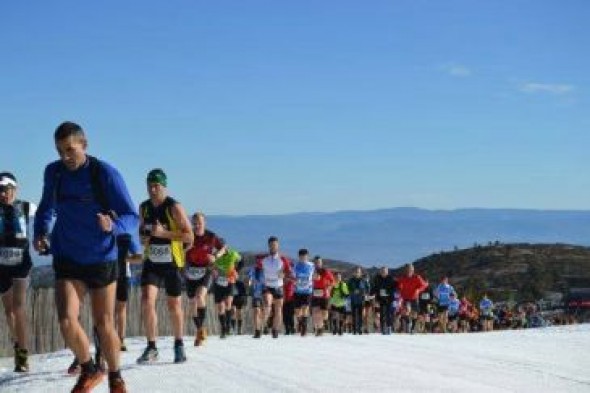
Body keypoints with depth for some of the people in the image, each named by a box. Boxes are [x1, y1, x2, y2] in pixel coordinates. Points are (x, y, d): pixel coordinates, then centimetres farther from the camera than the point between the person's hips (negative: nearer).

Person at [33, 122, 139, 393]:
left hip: (102, 259, -2)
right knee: (66, 321, -13)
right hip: (67, 259, 2)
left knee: (104, 324, 6)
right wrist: (40, 232, -2)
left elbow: (131, 218, -13)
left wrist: (112, 225, -35)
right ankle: (88, 370, 13)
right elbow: (46, 208, 17)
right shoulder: (53, 172, -1)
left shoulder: (105, 174, -13)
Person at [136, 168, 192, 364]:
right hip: (151, 262, 3)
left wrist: (163, 233, -24)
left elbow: (189, 236, -14)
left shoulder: (174, 208, -11)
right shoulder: (144, 207, 4)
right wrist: (143, 238, -2)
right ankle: (151, 348, -6)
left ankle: (179, 345, 27)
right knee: (147, 301, -15)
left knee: (174, 306, 8)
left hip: (172, 263, -3)